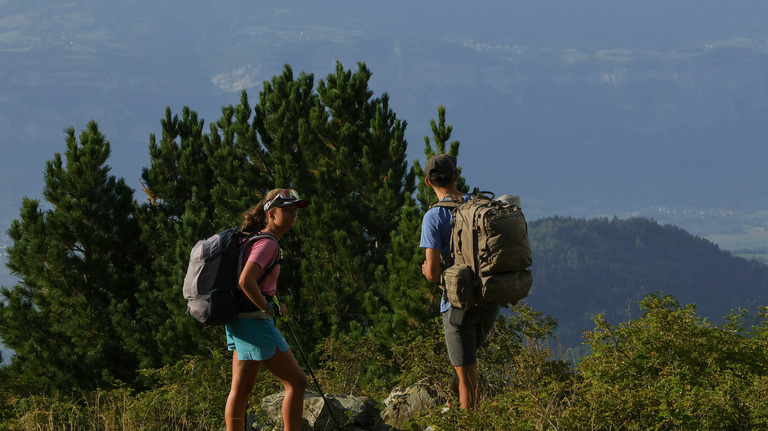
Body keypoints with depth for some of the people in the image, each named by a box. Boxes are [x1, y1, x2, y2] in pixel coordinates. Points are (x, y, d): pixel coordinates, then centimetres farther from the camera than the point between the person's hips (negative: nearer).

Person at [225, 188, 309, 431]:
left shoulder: (254, 240, 15)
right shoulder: (267, 244, -15)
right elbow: (245, 281, -28)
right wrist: (268, 309, -16)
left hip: (238, 324, 10)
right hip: (255, 321, -10)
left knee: (240, 389, 10)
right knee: (296, 382, -4)